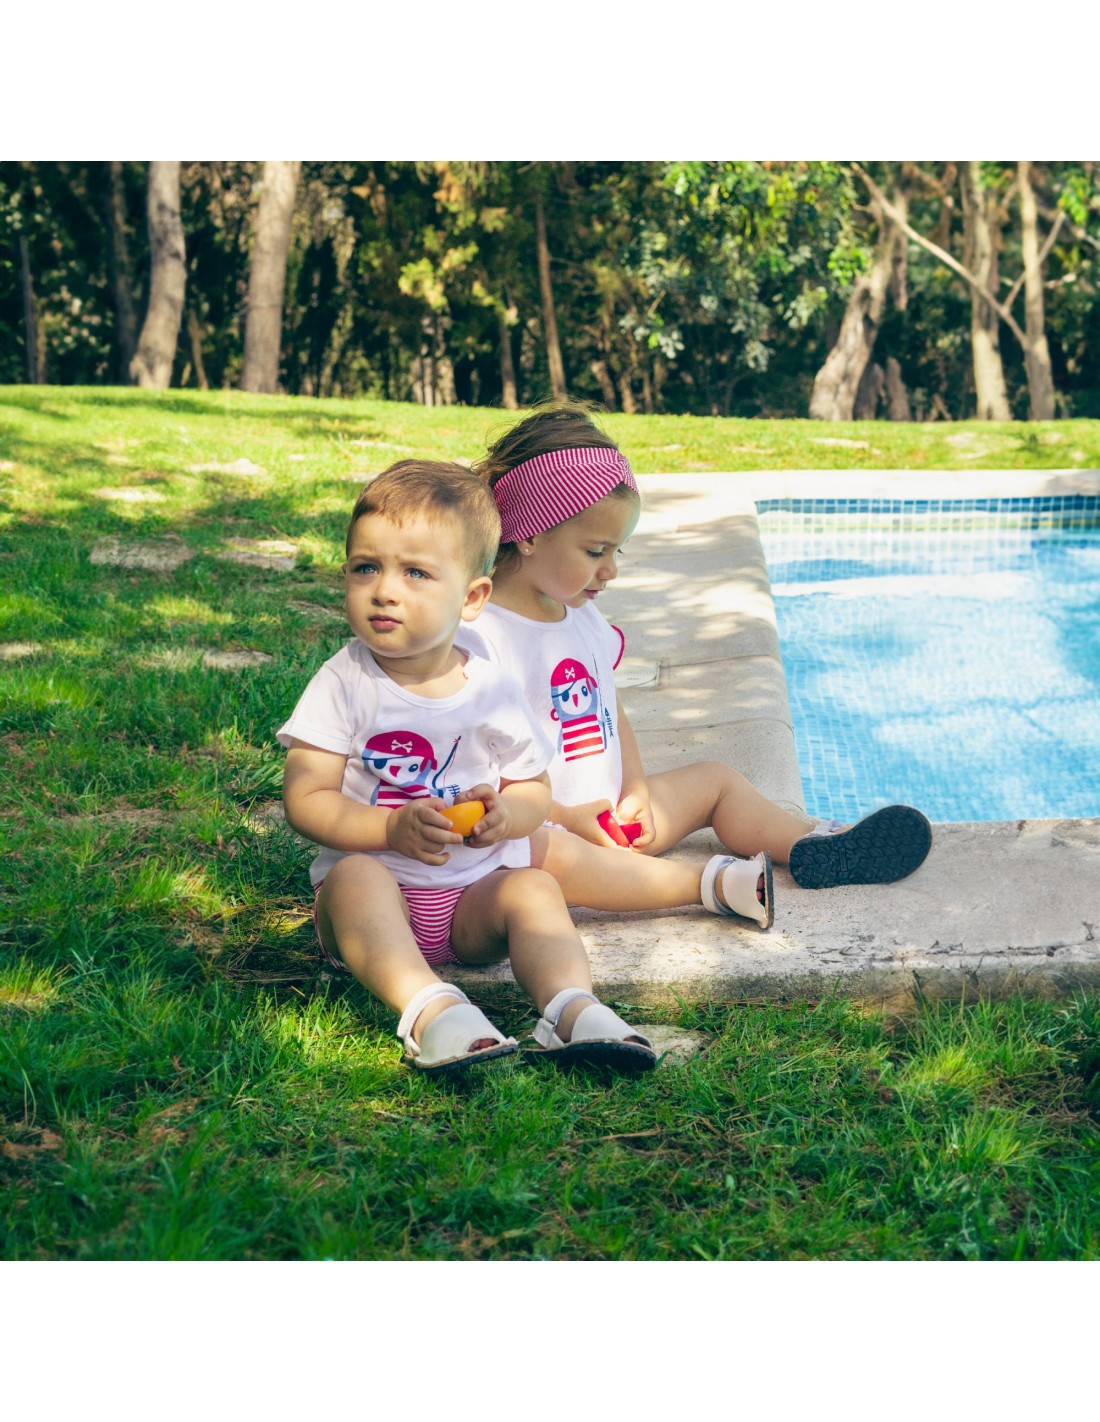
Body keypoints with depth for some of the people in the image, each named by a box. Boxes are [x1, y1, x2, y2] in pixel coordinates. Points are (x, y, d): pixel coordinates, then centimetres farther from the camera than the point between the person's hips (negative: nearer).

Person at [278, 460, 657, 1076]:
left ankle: (572, 1007, -43)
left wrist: (506, 814, -14)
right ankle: (429, 1007, -52)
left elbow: (535, 791, 11)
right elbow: (305, 800, -9)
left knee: (534, 886, -25)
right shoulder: (344, 684, -5)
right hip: (377, 897, -2)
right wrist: (392, 828, -24)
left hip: (473, 903, 2)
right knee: (355, 876, -33)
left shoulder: (493, 689, 2)